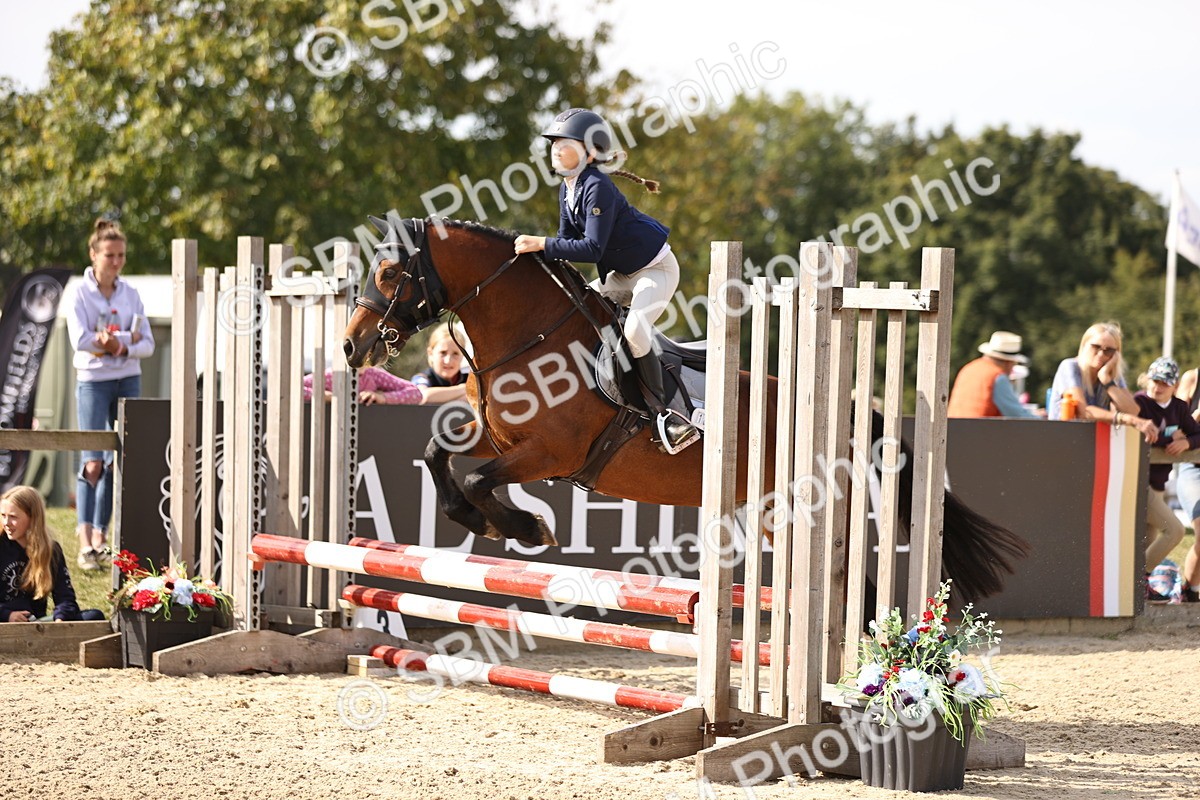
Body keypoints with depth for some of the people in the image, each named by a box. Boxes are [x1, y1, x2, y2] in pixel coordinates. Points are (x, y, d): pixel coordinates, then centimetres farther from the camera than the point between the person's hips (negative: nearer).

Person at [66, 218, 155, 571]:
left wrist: (121, 347, -18)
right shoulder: (81, 293, -5)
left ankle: (100, 535, 11)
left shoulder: (130, 294, 7)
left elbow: (147, 344, 2)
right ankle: (85, 543, -19)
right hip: (93, 381, -5)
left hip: (128, 380, 5)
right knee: (92, 461, -14)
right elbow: (80, 339, -19)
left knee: (117, 461, 4)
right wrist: (126, 338, -14)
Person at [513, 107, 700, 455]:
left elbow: (592, 249, -34)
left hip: (656, 269, -10)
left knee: (634, 331, -29)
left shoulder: (597, 188, -27)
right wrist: (534, 248, -9)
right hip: (622, 275, 10)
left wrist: (542, 244, -33)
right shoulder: (567, 190, 2)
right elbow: (568, 241, 7)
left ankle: (660, 413, -20)